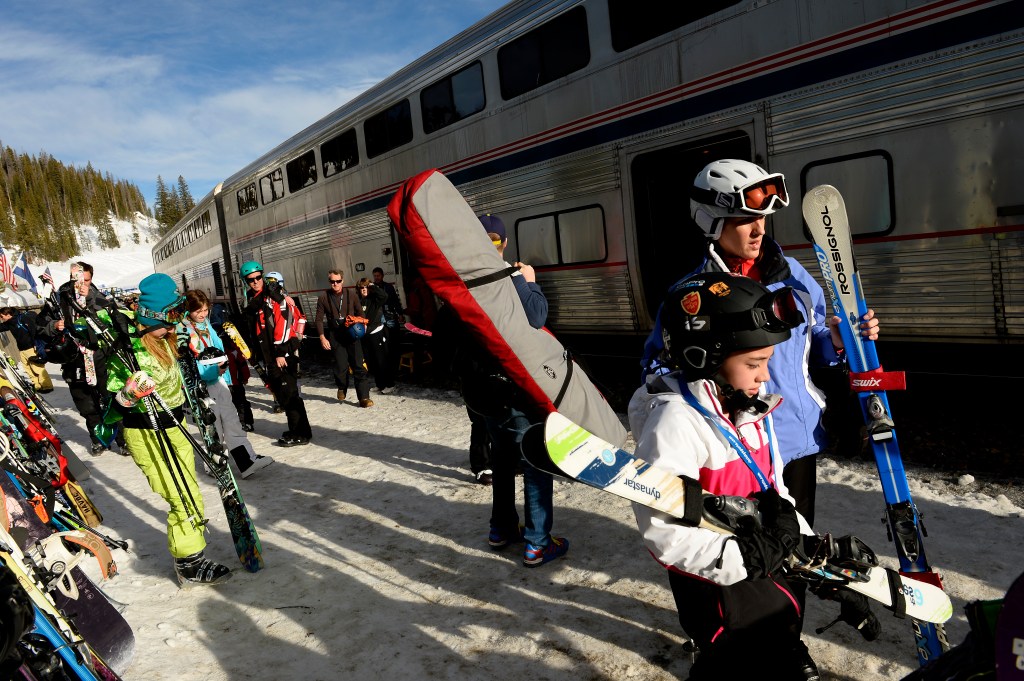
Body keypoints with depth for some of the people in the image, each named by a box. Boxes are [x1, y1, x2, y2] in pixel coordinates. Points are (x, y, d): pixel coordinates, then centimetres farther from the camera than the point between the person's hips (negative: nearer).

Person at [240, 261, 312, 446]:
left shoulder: (275, 295, -9)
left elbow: (283, 322, -17)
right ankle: (295, 429, 23)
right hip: (269, 354, 8)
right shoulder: (251, 300, 16)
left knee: (289, 392, -8)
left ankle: (300, 434, -3)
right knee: (280, 393, 12)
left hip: (284, 351, -8)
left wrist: (280, 351, -20)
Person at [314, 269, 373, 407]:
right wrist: (322, 337, -3)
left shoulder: (352, 296, 4)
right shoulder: (323, 298, 2)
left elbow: (360, 313, 16)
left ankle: (364, 397, -5)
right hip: (335, 337, 0)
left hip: (352, 335, 0)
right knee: (341, 366, -1)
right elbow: (319, 319, 5)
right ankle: (342, 389, 30)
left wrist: (362, 323, -4)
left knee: (359, 366, -6)